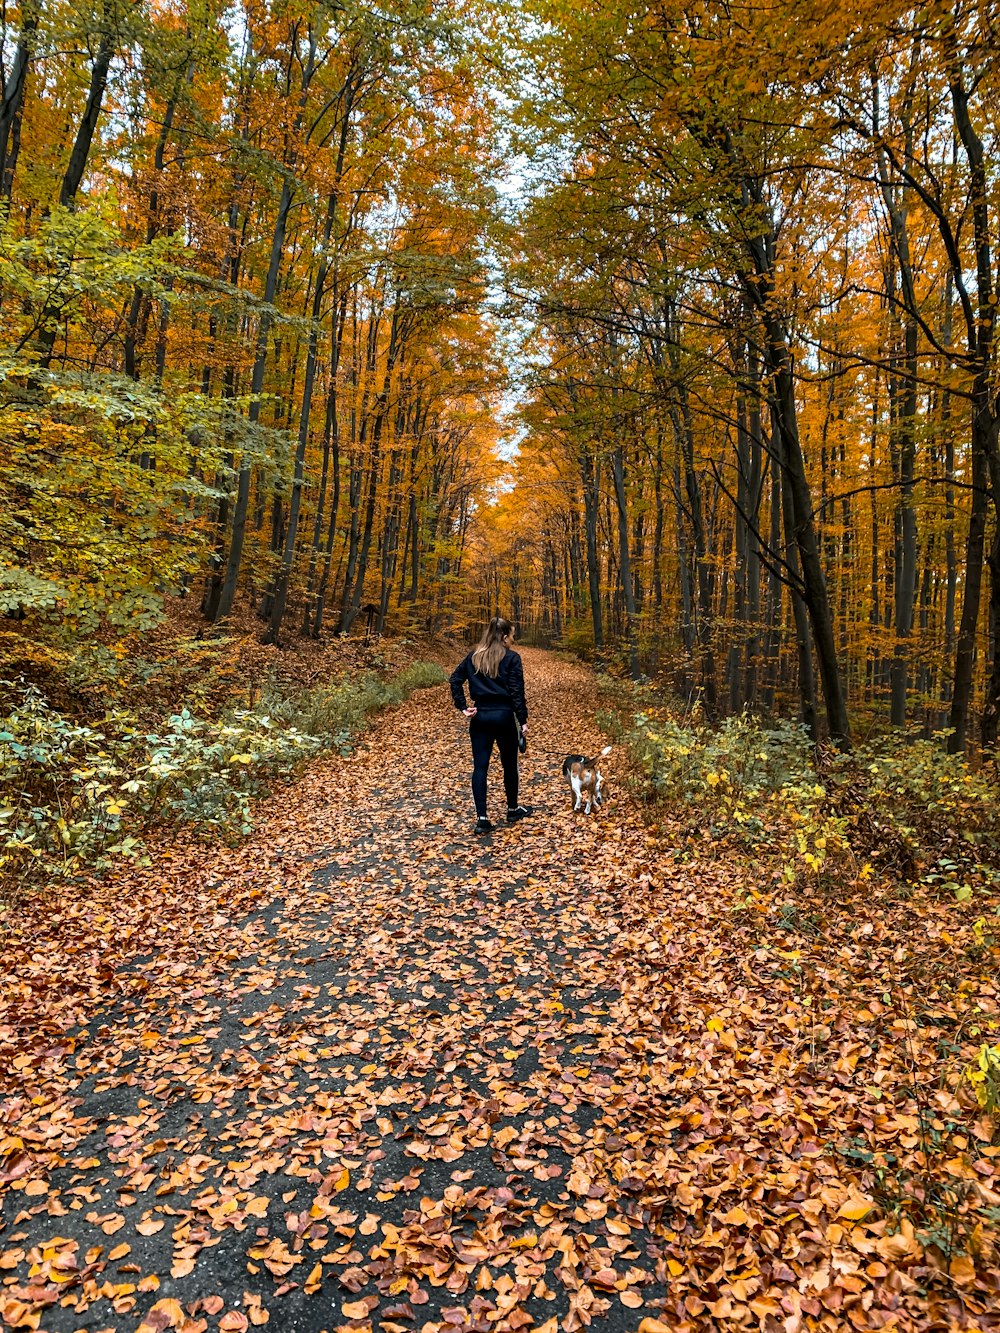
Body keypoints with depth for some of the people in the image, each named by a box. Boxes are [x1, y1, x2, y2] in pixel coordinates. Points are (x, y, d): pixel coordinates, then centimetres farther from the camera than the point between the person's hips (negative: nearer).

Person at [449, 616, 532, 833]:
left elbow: (455, 679, 3)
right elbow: (516, 692, -10)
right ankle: (513, 809, 29)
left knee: (480, 766, 2)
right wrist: (523, 720, -6)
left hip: (480, 717, 3)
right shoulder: (511, 658, -6)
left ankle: (482, 818, -3)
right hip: (503, 716, -3)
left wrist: (463, 706, 3)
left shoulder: (474, 656, 8)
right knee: (509, 764, 14)